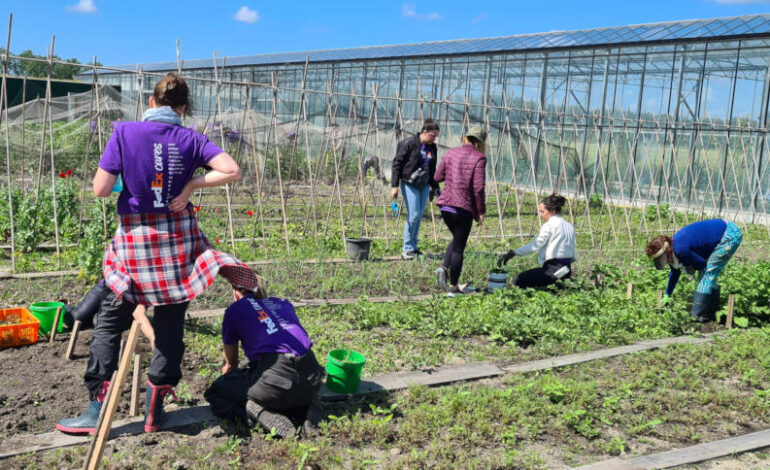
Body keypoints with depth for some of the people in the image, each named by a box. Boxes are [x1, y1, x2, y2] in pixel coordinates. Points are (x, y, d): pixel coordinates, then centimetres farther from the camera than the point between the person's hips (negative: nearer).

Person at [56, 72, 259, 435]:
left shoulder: (126, 132, -6)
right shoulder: (190, 139, -1)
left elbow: (100, 189, -8)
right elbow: (232, 171, -10)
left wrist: (127, 175, 10)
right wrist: (190, 185, -5)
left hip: (135, 240, -1)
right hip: (178, 239, 2)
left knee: (110, 322, 10)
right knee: (170, 325, 10)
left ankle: (97, 409, 10)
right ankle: (155, 410, 14)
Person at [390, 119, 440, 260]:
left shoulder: (432, 148, 8)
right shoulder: (409, 144, -12)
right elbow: (397, 164, -10)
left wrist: (434, 187, 22)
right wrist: (395, 186, -15)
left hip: (424, 185, 6)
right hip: (409, 183, -6)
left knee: (419, 215, 7)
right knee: (413, 215, -10)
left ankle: (413, 246, 18)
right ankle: (407, 249, -1)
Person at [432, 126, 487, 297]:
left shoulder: (451, 153, 7)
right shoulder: (479, 158, -7)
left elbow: (437, 177, 9)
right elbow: (478, 188, -13)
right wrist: (481, 211, -5)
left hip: (445, 204, 5)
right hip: (464, 207, -5)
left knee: (457, 239, 25)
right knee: (459, 246, 6)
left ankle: (444, 268, 3)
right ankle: (453, 287, 12)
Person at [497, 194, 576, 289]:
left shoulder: (549, 225, -10)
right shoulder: (569, 226, 15)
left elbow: (535, 245, -22)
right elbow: (574, 256, 13)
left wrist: (512, 253, -27)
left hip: (553, 268, -9)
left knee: (518, 281, -6)